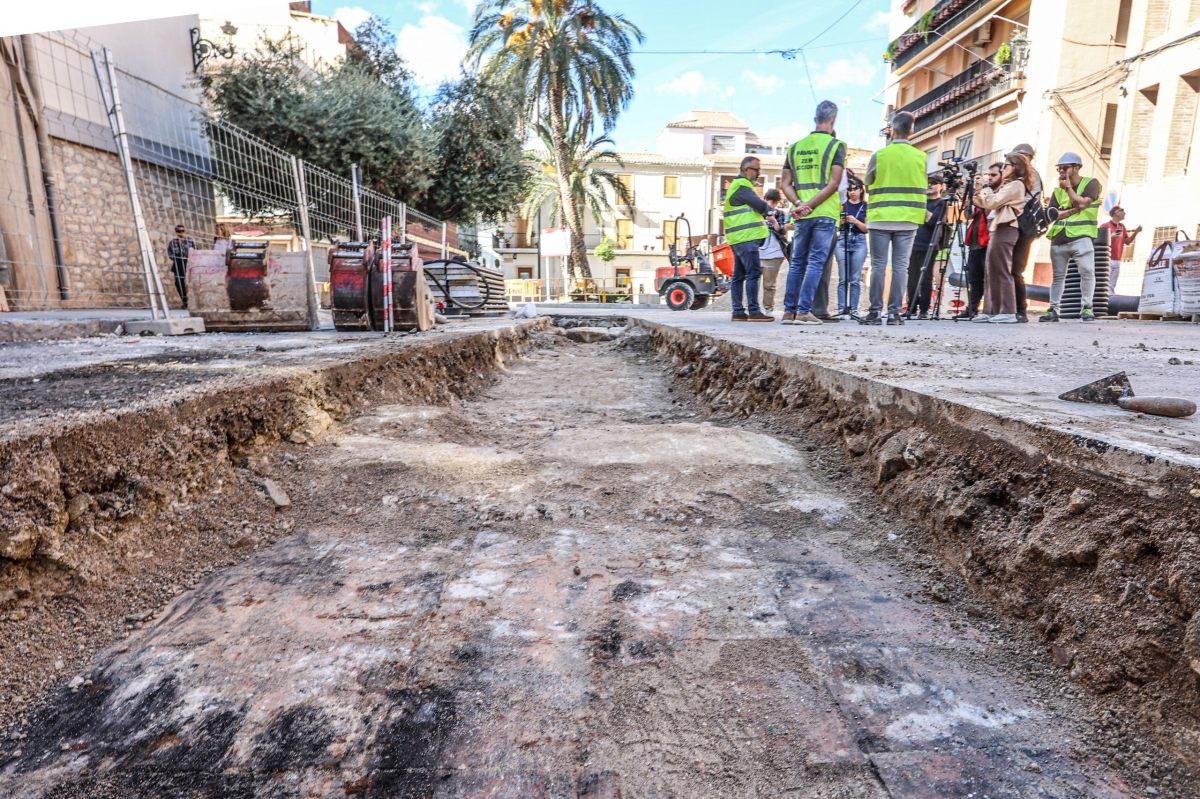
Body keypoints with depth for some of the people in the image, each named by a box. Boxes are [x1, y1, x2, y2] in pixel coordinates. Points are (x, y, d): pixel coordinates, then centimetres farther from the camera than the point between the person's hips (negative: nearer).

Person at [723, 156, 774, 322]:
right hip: (746, 237, -11)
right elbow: (761, 205, -14)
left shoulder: (738, 185, 23)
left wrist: (764, 210, 4)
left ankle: (738, 311, 9)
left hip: (740, 237, 11)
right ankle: (754, 311, -15)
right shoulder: (741, 186, -10)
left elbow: (754, 207, 22)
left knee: (739, 275, 7)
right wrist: (770, 208, 6)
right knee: (753, 272, -13)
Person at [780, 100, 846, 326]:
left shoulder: (795, 147, 12)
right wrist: (810, 205, -12)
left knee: (797, 262, 10)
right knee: (816, 262, -2)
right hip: (825, 213, -4)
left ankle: (789, 311, 10)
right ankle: (803, 311, -6)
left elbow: (786, 183, 5)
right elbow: (833, 183, -10)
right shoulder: (836, 145, -1)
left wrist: (799, 203, -7)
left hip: (802, 215, 4)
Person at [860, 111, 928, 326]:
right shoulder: (921, 157, 2)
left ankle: (875, 312, 0)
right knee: (900, 266, 3)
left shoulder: (879, 155, -5)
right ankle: (894, 312, 1)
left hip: (880, 218, -2)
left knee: (878, 266, 1)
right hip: (908, 219, 2)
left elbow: (867, 183, 8)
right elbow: (924, 187, 10)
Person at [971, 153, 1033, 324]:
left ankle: (1008, 312, -13)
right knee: (991, 271, 5)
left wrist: (983, 189, 1)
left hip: (1004, 229, -10)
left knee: (1002, 272, -12)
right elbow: (986, 204, 21)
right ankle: (990, 311, 5)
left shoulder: (1016, 184, -4)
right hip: (997, 229, 10)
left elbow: (993, 202, -13)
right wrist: (980, 190, 14)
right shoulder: (1007, 185, 25)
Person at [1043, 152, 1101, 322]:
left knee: (1087, 271, -13)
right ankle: (1053, 310, 6)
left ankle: (1086, 308, -7)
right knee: (1058, 275, 5)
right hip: (1059, 238, 4)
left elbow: (1082, 203, -11)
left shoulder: (1090, 182, 5)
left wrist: (1068, 187, -4)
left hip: (1080, 236, -4)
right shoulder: (1058, 190, 16)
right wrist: (1072, 211, -8)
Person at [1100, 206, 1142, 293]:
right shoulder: (1105, 226, -4)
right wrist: (1111, 237, -21)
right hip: (1107, 260, -7)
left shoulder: (1122, 227, 17)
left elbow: (1127, 241, 19)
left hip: (1117, 261, 7)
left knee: (1112, 285, 5)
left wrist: (1136, 232, 7)